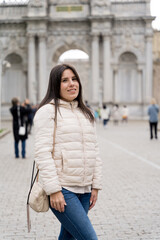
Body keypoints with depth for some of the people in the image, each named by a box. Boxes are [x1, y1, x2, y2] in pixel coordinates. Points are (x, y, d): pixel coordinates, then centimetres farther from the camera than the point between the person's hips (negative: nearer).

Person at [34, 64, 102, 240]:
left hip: (84, 190, 7)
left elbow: (94, 151, 16)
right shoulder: (47, 111, -6)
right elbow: (42, 153, -13)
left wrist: (95, 186, 10)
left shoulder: (85, 113, 16)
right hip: (61, 190, -7)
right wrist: (53, 190, -18)